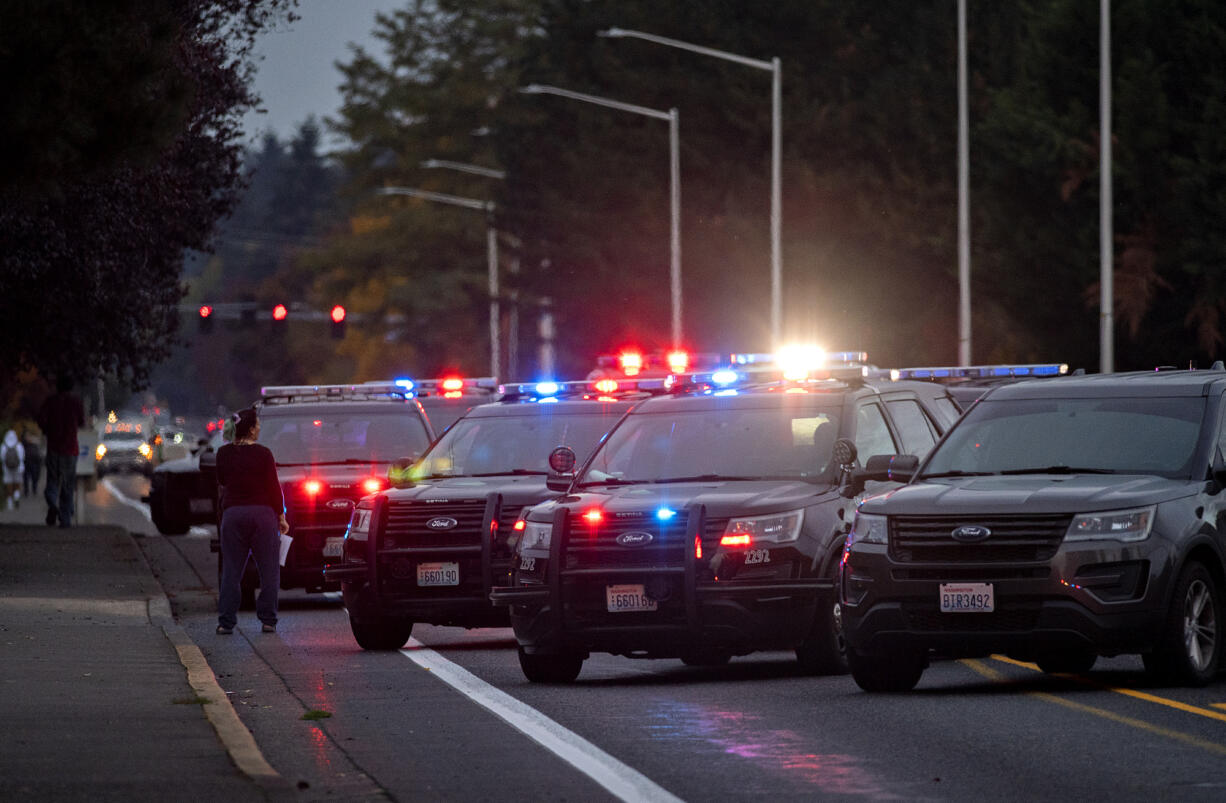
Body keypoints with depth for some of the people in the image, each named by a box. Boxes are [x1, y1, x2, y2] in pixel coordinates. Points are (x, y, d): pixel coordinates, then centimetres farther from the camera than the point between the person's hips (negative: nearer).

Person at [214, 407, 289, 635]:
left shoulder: (224, 454, 3)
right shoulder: (263, 454, -8)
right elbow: (273, 487, -6)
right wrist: (281, 516, 1)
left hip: (233, 512, 3)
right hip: (263, 513, -3)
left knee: (231, 570, 6)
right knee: (268, 569, 6)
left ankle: (226, 622, 1)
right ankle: (268, 620, 4)